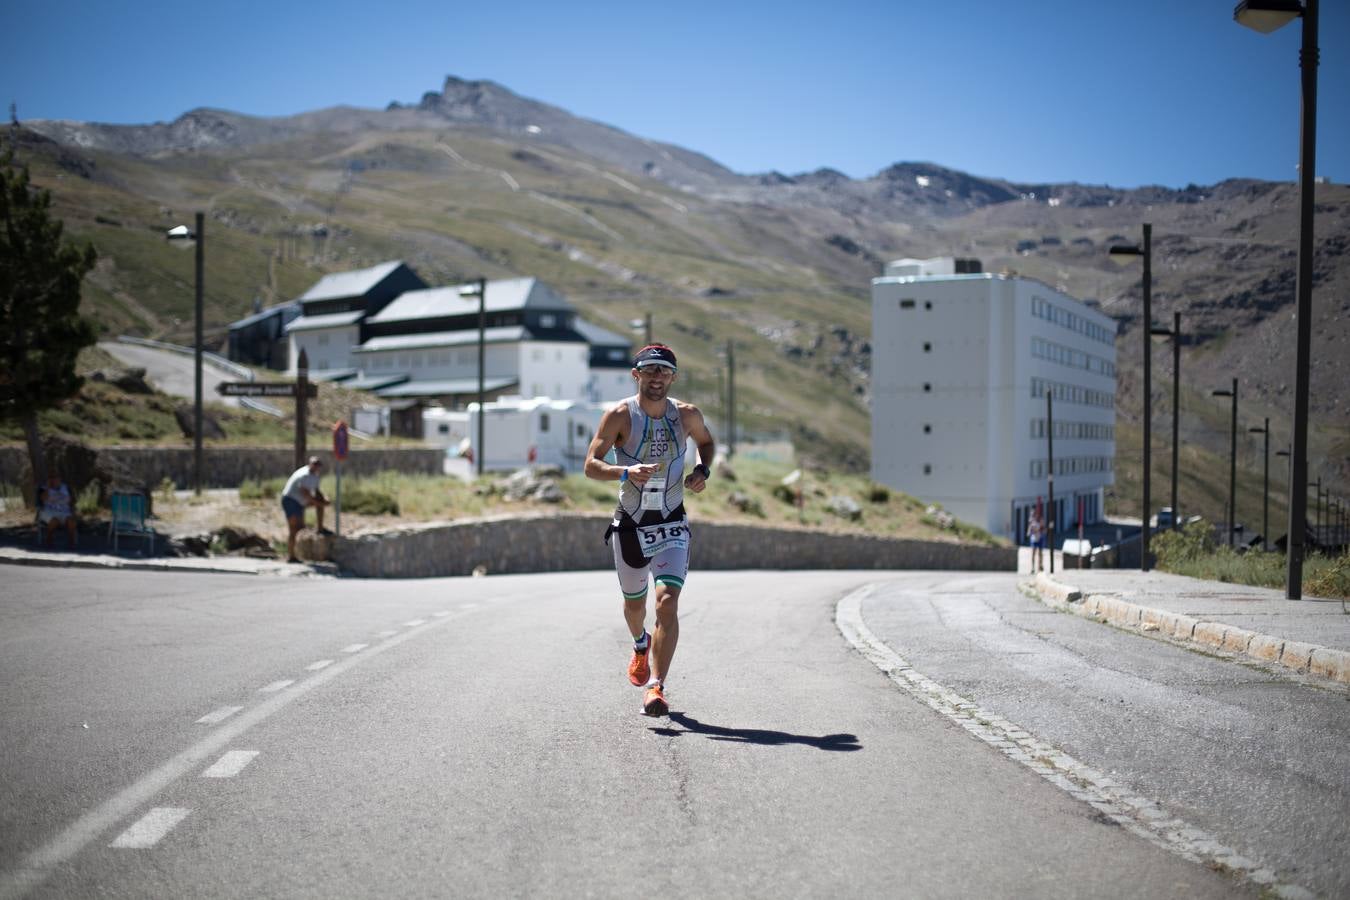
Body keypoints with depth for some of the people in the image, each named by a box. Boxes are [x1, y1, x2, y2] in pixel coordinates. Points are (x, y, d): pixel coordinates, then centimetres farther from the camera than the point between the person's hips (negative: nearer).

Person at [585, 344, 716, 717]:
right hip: (630, 524, 0)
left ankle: (656, 688, -15)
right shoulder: (619, 415, -10)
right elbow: (591, 465, -14)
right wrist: (626, 472, -33)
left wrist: (703, 471, -2)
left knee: (667, 601, -18)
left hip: (672, 525, 0)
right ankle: (641, 645, 52)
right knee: (634, 602, 17)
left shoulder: (687, 415, -3)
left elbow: (707, 442, 18)